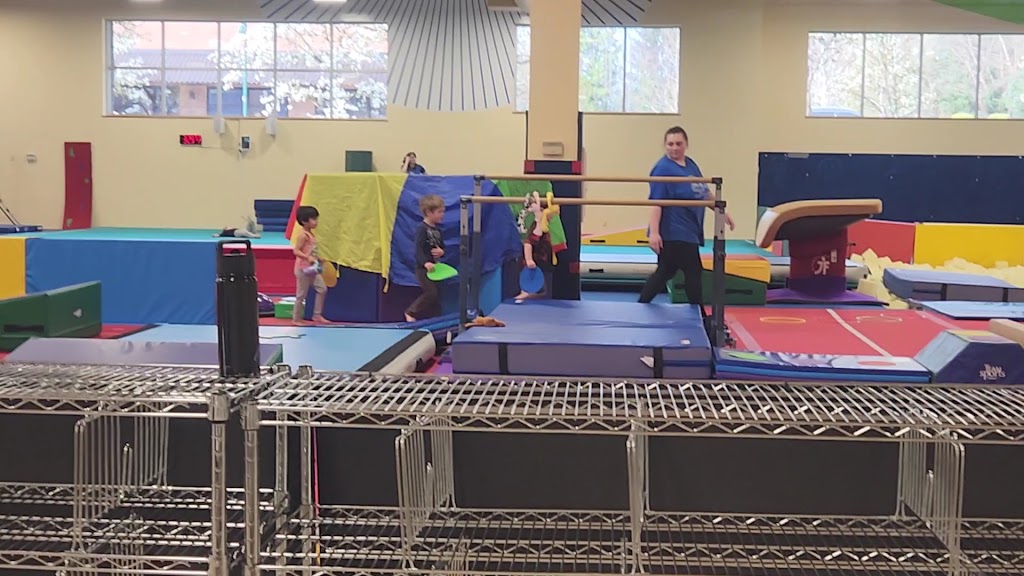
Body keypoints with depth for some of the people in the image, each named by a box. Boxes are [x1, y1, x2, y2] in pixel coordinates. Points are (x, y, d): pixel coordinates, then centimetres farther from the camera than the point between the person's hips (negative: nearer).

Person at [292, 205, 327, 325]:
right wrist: (308, 258, -32)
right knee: (301, 294, 0)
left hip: (312, 268, 9)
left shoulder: (311, 234, 11)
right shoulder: (303, 235, -17)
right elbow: (296, 251, -23)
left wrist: (317, 258, 12)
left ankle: (317, 315, 13)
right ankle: (296, 319, 11)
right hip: (303, 268, -9)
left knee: (322, 289, 6)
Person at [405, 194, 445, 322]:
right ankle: (410, 313, -1)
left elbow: (442, 247, 19)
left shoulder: (437, 229, 12)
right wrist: (425, 263, -36)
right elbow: (418, 249, -22)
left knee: (437, 295, 9)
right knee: (431, 293, -14)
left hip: (435, 268, 8)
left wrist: (441, 252, -6)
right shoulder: (422, 229, -13)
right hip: (423, 268, -8)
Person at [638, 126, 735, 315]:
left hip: (688, 232, 9)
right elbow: (656, 202, -21)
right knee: (693, 273, -3)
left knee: (665, 272, 13)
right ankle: (700, 317, 7)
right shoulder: (663, 169, -15)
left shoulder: (691, 165, 12)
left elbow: (705, 192, 22)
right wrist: (654, 232, -27)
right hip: (675, 233, -9)